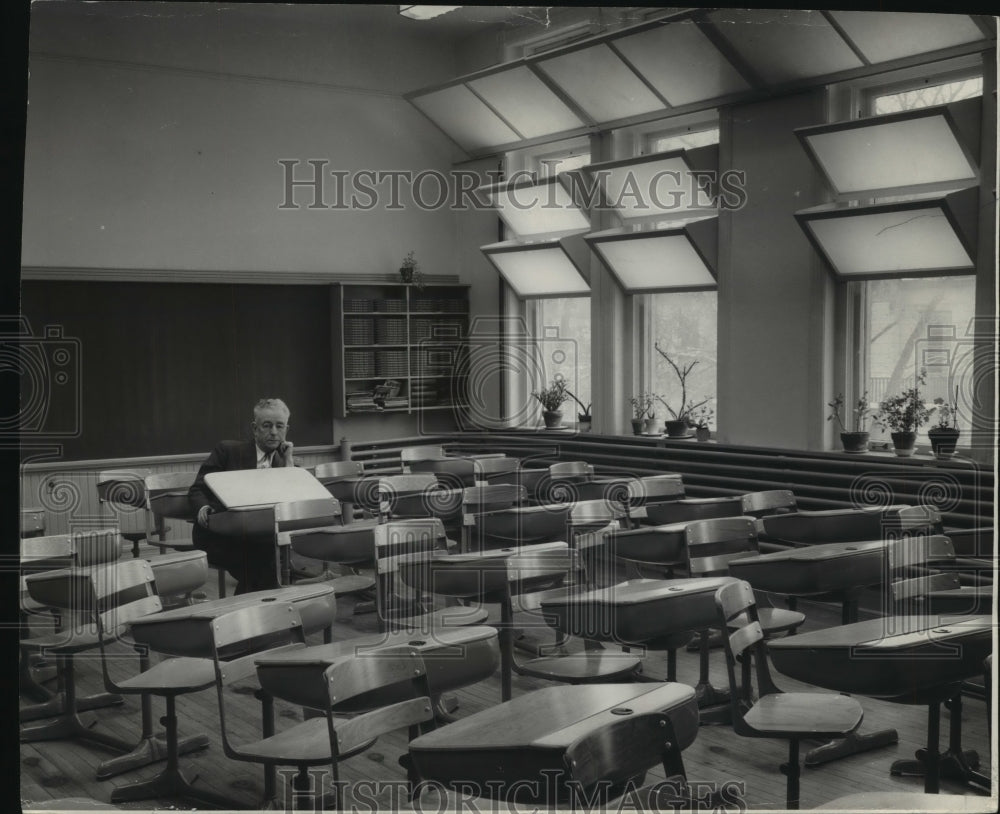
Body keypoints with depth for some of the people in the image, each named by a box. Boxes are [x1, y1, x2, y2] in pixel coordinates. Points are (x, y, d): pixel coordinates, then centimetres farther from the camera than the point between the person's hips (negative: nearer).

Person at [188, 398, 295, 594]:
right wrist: (204, 508, -21)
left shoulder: (283, 464, 14)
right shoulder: (228, 451, 5)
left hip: (256, 537, 3)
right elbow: (197, 490, 3)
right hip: (217, 536, -3)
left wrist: (288, 462, 0)